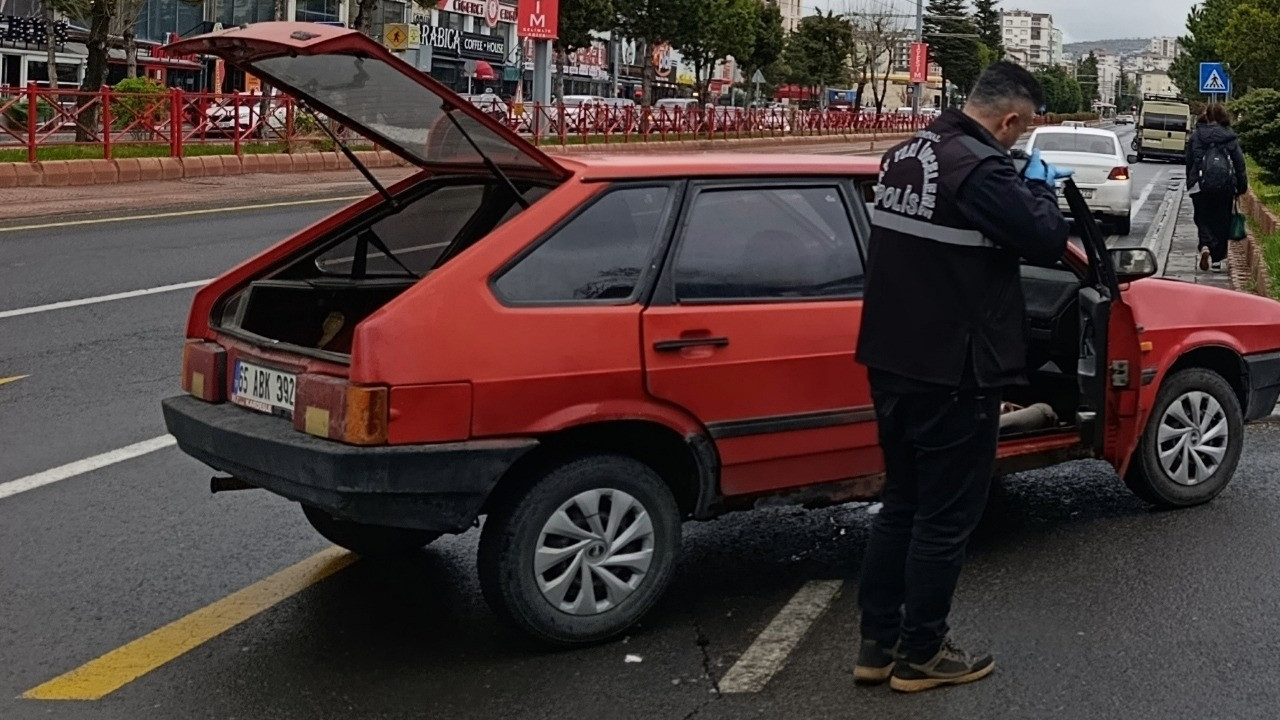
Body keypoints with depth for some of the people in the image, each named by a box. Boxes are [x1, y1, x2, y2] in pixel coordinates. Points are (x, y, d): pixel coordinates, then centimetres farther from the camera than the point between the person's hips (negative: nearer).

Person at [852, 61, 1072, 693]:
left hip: (893, 363, 9)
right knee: (945, 517, 5)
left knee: (901, 503, 18)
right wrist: (1039, 189, 0)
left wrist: (1022, 192, 17)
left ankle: (877, 643, 23)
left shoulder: (908, 155, 9)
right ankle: (920, 655, 16)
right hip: (952, 374, -9)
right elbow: (1046, 242, -17)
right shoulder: (979, 168, -20)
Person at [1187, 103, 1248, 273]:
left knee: (1203, 220, 9)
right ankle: (1217, 260, 8)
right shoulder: (1230, 136, 1)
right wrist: (1242, 186, 9)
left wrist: (1190, 184, 18)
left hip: (1201, 184, 0)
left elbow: (1189, 162, 9)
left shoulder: (1196, 136, 4)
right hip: (1225, 185, 0)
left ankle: (1205, 247, -19)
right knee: (1221, 222, 8)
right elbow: (1239, 162, 2)